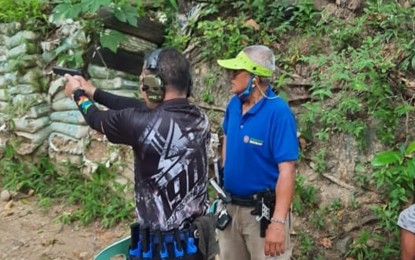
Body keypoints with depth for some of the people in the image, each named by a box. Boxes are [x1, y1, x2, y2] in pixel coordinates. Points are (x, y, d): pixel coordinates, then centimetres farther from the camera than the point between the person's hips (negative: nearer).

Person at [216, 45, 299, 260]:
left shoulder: (278, 112, -21)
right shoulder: (234, 104, -2)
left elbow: (287, 171, -24)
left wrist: (278, 222, -29)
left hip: (262, 210, -7)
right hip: (230, 206, 7)